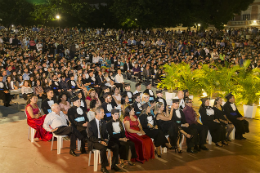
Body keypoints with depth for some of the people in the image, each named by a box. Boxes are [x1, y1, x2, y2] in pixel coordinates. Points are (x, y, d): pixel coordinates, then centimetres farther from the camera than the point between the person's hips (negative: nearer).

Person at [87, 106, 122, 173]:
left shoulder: (103, 122, 9)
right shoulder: (91, 123, -10)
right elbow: (91, 137, -14)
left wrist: (105, 139, -5)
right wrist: (100, 141, -26)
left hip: (103, 140, 6)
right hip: (94, 142, -6)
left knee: (116, 146, -16)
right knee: (103, 147, -36)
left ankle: (113, 165, -6)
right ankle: (103, 167, -22)